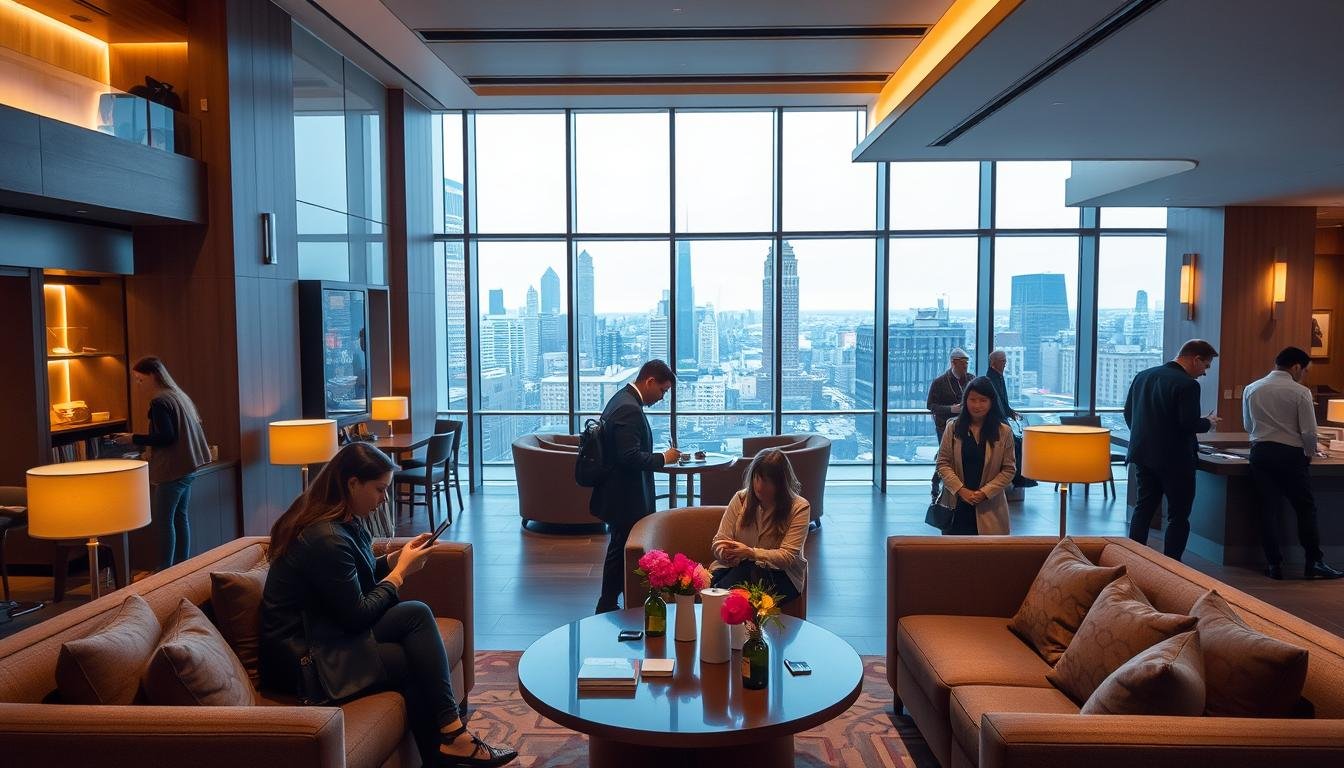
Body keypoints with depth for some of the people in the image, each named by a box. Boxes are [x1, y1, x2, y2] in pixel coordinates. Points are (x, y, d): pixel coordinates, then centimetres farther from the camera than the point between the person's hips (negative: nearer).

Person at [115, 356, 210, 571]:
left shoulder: (160, 402, -14)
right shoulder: (179, 395, 14)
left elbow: (166, 437, -21)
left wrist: (134, 439, -11)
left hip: (172, 470, -9)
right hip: (187, 467, 9)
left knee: (164, 520, -3)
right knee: (180, 517, 13)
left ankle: (165, 570, 0)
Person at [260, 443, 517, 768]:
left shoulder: (344, 520, 4)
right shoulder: (325, 539, -25)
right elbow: (358, 616, -20)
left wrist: (398, 558, 3)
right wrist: (402, 570, -9)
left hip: (329, 631, 8)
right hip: (306, 659, -8)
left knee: (417, 614, -9)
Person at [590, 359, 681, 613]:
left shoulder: (622, 399, 10)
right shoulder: (629, 409, -23)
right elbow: (631, 457, -28)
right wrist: (663, 458, -17)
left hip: (621, 495, 11)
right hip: (625, 497, -11)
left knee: (620, 549, 18)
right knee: (622, 550, 2)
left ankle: (609, 604, 28)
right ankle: (608, 606, 14)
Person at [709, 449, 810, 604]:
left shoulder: (799, 507, -6)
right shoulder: (741, 498, 5)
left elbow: (788, 556, -13)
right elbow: (719, 541, 5)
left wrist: (750, 553, -28)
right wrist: (726, 553, -21)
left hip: (779, 573, -2)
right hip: (736, 566, 2)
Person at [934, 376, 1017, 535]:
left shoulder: (1004, 432, 2)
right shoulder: (953, 427, 4)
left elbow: (1009, 469, 1)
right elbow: (943, 464, 1)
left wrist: (985, 492, -10)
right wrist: (961, 490, -10)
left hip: (989, 508, -1)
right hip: (956, 506, 1)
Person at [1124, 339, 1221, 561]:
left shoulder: (1142, 375, 6)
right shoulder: (1187, 384, -17)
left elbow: (1128, 412, 12)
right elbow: (1190, 424, -21)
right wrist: (1209, 423, -1)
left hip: (1143, 453, 7)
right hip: (1175, 459, -7)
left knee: (1143, 508, 14)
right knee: (1178, 517, 4)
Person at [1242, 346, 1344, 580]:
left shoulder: (1251, 389, 4)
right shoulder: (1300, 392, -8)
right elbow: (1309, 431, -9)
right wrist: (1309, 454, 7)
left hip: (1260, 452, 4)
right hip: (1290, 454, -4)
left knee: (1269, 509, 7)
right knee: (1306, 508, 9)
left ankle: (1274, 565, 8)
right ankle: (1314, 563, 12)